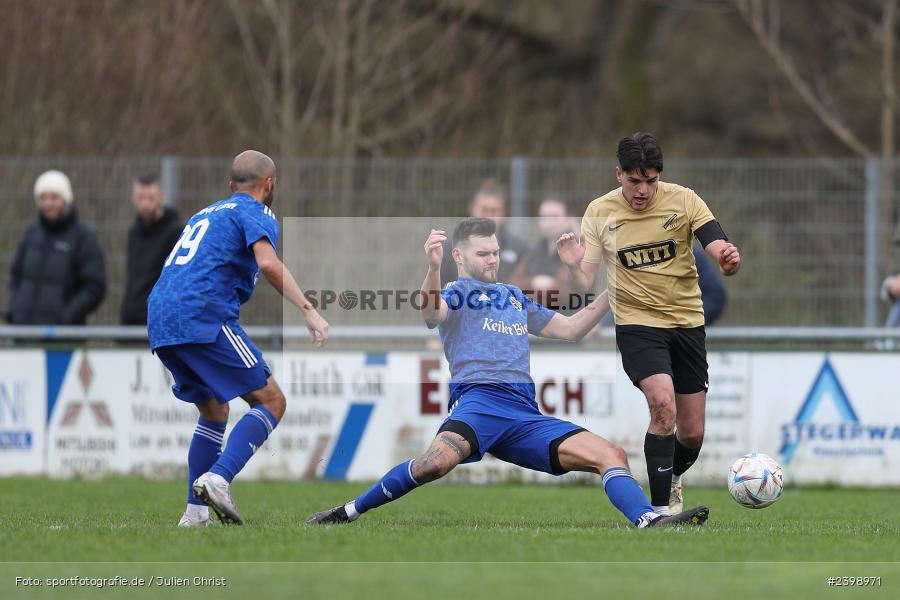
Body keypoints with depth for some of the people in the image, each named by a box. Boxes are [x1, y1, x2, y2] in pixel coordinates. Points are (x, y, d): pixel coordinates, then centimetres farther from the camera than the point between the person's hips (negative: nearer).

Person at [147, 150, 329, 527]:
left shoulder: (205, 213, 30)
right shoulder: (255, 212, 5)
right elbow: (268, 263, -14)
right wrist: (308, 310, -17)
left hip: (160, 325, 8)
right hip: (204, 319, -8)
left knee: (214, 412, 23)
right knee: (271, 401, -5)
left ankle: (196, 511, 14)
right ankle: (218, 479, -25)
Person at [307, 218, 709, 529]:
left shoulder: (514, 297, 31)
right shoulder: (457, 293, 11)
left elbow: (570, 329, 37)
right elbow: (432, 313, -14)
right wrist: (432, 268, -34)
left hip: (525, 413, 7)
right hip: (479, 400, -7)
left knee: (611, 455, -9)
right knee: (438, 460, -36)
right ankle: (348, 513, -24)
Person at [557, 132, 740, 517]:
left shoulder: (683, 200, -6)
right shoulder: (599, 213, -4)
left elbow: (719, 249, -16)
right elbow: (585, 284, -2)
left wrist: (729, 259, -39)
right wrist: (573, 266, -24)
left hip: (687, 322, 2)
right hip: (637, 323, -2)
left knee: (692, 434, 6)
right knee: (663, 405, -26)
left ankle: (673, 477, 41)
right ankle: (660, 510, -21)